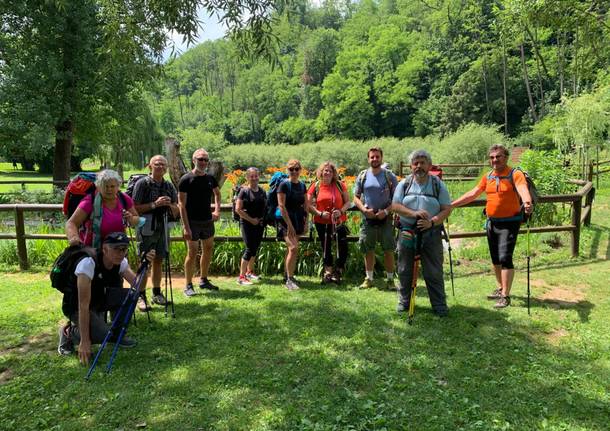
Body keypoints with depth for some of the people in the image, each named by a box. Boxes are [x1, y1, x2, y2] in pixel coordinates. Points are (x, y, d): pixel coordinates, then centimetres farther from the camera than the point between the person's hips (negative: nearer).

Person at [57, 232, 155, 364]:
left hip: (99, 300, 6)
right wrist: (85, 341, -34)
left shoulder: (120, 262, -12)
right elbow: (83, 305, -33)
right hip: (76, 306, -6)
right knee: (103, 335, -29)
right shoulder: (88, 263, -33)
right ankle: (69, 332, 1)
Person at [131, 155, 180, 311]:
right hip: (146, 228, -5)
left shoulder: (169, 186, 10)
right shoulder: (142, 183, -5)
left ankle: (157, 293, 23)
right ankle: (141, 296, 4)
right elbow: (135, 208, -10)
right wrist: (154, 204, -18)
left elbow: (176, 211, 14)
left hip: (162, 227, 5)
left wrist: (170, 205, -8)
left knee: (158, 261, 12)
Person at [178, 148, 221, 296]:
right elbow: (182, 205, -13)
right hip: (193, 222, -6)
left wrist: (217, 210, 9)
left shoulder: (210, 179, 6)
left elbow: (217, 193, 25)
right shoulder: (186, 179, -10)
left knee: (208, 250, 13)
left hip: (208, 220, 6)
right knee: (192, 253, -3)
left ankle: (204, 280, 28)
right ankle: (188, 286, 8)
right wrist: (186, 227, -19)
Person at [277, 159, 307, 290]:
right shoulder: (284, 185, -9)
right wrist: (289, 225, -17)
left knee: (290, 249, 14)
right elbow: (281, 206, -14)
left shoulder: (302, 185, 10)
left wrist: (306, 222, 8)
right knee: (293, 248, -17)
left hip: (298, 220, 6)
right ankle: (289, 279, -10)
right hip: (286, 220, -6)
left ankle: (287, 275, 25)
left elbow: (305, 205, 15)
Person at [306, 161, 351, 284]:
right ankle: (328, 271, 28)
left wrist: (341, 211, -14)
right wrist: (320, 213, -16)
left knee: (343, 247, -4)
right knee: (326, 248, 12)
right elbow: (308, 205, -3)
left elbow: (348, 201, 5)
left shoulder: (339, 185, 1)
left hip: (339, 222, 0)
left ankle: (337, 272, 15)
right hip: (322, 223, 0)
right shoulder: (316, 186, -1)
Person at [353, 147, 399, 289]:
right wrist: (364, 209, -11)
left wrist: (386, 211, -15)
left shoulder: (390, 176, -1)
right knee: (368, 250, 9)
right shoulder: (362, 176, 5)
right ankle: (369, 279, 20)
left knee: (389, 250, 2)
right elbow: (356, 197, 6)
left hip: (385, 218, -2)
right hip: (367, 218, 2)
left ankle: (390, 279, 12)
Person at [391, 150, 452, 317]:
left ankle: (439, 305, 13)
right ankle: (404, 301, 26)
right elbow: (395, 206, -3)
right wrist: (413, 213, -20)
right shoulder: (404, 184, 5)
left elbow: (447, 209, -3)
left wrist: (432, 222, -20)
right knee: (404, 270, 10)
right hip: (407, 232, 2)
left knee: (434, 272, 2)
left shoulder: (438, 185, 2)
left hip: (431, 233, -1)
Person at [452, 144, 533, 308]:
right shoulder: (488, 177, 7)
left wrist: (527, 202, -52)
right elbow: (472, 194, 11)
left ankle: (505, 296, -2)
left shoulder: (515, 174, -11)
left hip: (509, 223, -6)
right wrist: (451, 204, 6)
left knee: (505, 258, -11)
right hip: (491, 222, 6)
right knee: (495, 258, 15)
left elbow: (523, 189, -30)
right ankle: (500, 288, 32)